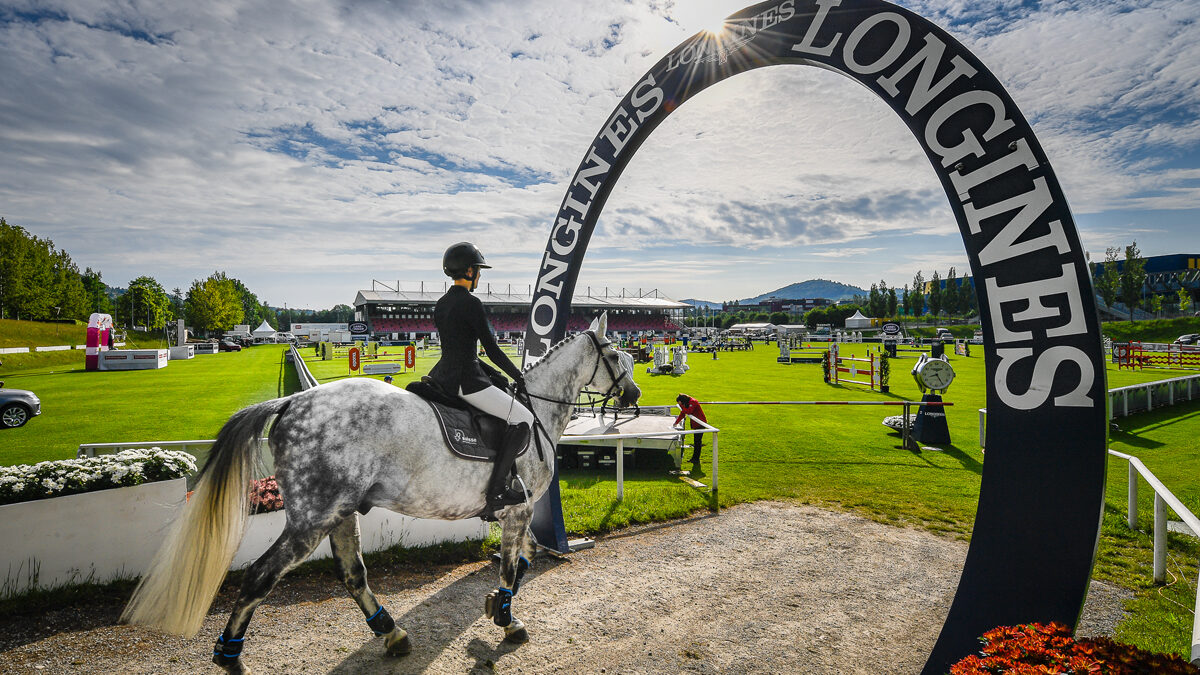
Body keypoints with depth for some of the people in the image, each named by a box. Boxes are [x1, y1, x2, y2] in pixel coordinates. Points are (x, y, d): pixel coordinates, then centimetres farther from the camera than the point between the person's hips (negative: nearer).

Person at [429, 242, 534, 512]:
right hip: (465, 381, -9)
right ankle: (496, 490, -7)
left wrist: (491, 373, 19)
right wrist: (518, 376, 1)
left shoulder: (441, 304, 14)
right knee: (524, 419, -3)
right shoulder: (471, 303, -13)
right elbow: (492, 349, -12)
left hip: (442, 375, 10)